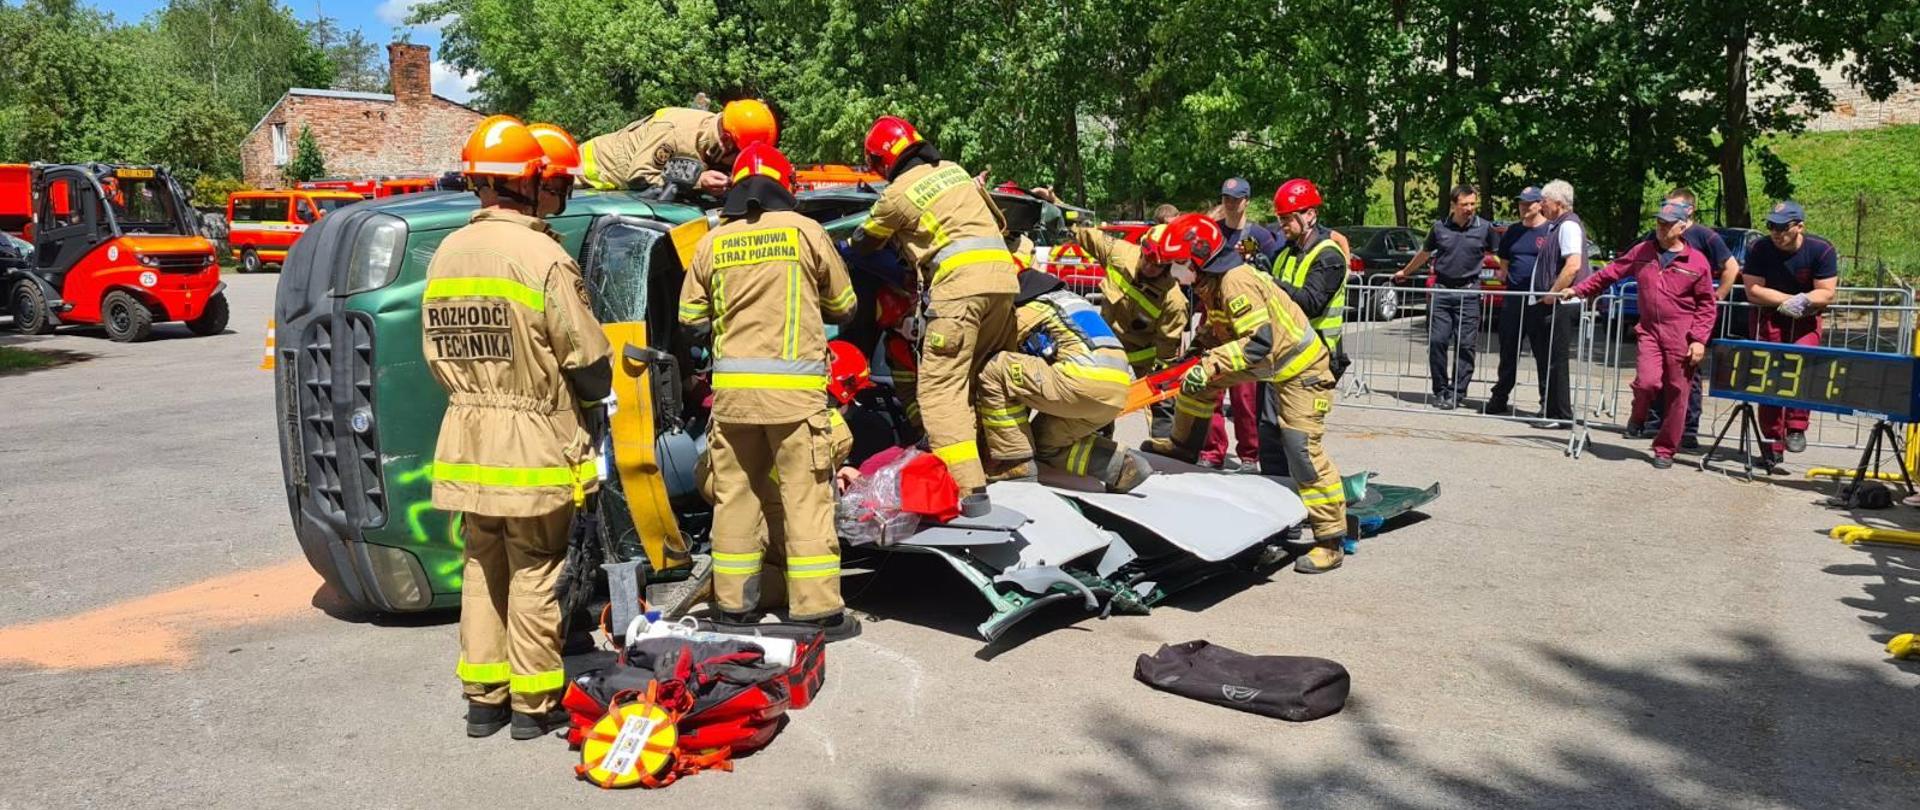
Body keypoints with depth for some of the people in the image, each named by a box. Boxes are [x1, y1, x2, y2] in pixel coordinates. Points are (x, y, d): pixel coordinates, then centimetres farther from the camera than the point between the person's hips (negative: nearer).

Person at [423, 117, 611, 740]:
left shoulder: (445, 255, 5)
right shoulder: (542, 257, -17)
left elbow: (436, 353, 11)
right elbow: (589, 361, -12)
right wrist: (593, 396, 8)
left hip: (467, 440, 6)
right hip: (533, 445, -6)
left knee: (482, 569, 16)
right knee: (534, 576, 5)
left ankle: (484, 698, 25)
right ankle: (535, 704, 14)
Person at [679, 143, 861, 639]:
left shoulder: (712, 243, 7)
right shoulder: (805, 231, 0)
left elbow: (691, 316, 13)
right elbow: (844, 306, 10)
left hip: (732, 386, 3)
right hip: (794, 386, -3)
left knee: (735, 493, 12)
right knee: (805, 497, 0)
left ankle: (734, 601, 20)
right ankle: (817, 608, 2)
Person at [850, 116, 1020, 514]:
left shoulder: (897, 193, 3)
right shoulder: (953, 169, 20)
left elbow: (865, 244, 19)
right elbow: (996, 218, 31)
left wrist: (845, 247, 41)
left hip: (960, 280, -7)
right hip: (1002, 275, 7)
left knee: (939, 387, -8)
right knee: (989, 374, 19)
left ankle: (969, 488, -19)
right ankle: (1010, 462, 23)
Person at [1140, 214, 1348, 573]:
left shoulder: (1236, 282, -28)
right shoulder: (1212, 283, 2)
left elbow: (1260, 342, -35)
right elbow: (1219, 329, 16)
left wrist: (1210, 365, -37)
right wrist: (1198, 355, 2)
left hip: (1300, 369, -10)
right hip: (1271, 364, 10)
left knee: (1302, 450, -14)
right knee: (1198, 376, 10)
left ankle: (1330, 541, -9)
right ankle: (1183, 447, 29)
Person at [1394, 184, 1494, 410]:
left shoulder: (1485, 228, 2)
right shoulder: (1439, 227, 6)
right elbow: (1424, 253, 22)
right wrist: (1405, 272, 33)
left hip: (1469, 292, -1)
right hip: (1441, 290, 1)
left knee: (1465, 345, -2)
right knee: (1437, 341, -3)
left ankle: (1457, 393, 6)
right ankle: (1440, 390, 8)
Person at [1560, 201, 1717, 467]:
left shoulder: (1697, 261, 0)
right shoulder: (1642, 252, 9)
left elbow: (1706, 305, 2)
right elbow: (1611, 272, 16)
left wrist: (1699, 340, -5)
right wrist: (1579, 290, 10)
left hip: (1681, 337, -1)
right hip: (1649, 330, 1)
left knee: (1676, 395, 2)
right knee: (1647, 381, -18)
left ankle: (1665, 449, 17)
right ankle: (1638, 417, 16)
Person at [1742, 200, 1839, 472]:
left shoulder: (1822, 250, -11)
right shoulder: (1759, 249, -10)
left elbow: (1826, 294, -10)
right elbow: (1753, 291, -11)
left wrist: (1803, 300, -27)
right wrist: (1788, 300, -18)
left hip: (1805, 319, 0)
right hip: (1768, 317, 0)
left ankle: (1796, 427, -10)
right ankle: (1773, 445, 2)